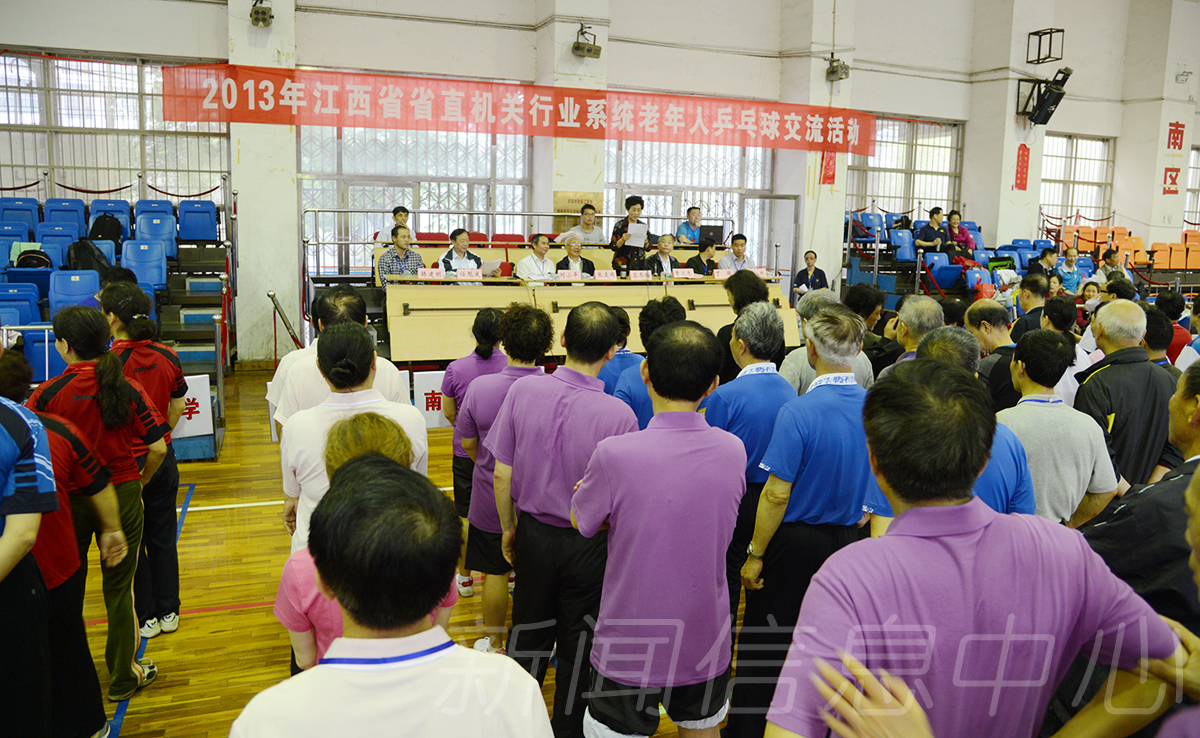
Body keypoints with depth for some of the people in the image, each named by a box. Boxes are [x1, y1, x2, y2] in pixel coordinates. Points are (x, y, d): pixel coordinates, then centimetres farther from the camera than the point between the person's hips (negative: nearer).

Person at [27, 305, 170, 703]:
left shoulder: (48, 393, -12)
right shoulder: (128, 389, -10)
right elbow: (158, 449, -10)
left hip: (68, 499, 0)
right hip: (121, 494, 0)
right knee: (119, 587, 13)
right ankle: (123, 676, 25)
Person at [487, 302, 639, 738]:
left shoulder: (523, 391, -14)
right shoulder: (619, 414, -22)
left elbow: (502, 476, -6)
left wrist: (508, 530, 8)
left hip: (534, 535, 3)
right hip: (590, 546, -2)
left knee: (528, 637, 22)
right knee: (578, 649, 17)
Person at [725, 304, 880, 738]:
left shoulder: (799, 413, -23)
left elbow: (777, 494, -21)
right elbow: (874, 484, 5)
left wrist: (756, 554, -11)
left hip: (795, 544, -5)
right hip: (848, 539, 6)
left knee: (763, 643, 10)